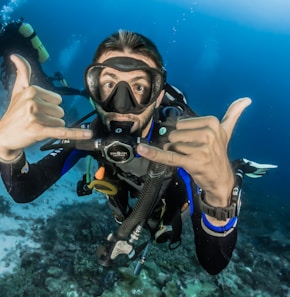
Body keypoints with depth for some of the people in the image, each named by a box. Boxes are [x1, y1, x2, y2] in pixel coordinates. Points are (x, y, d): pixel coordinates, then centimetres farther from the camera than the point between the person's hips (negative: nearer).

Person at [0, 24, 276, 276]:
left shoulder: (184, 147, -43)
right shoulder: (91, 133, -32)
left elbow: (213, 264, -48)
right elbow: (24, 193, -35)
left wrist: (221, 194, -71)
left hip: (169, 215, -2)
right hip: (128, 211, 3)